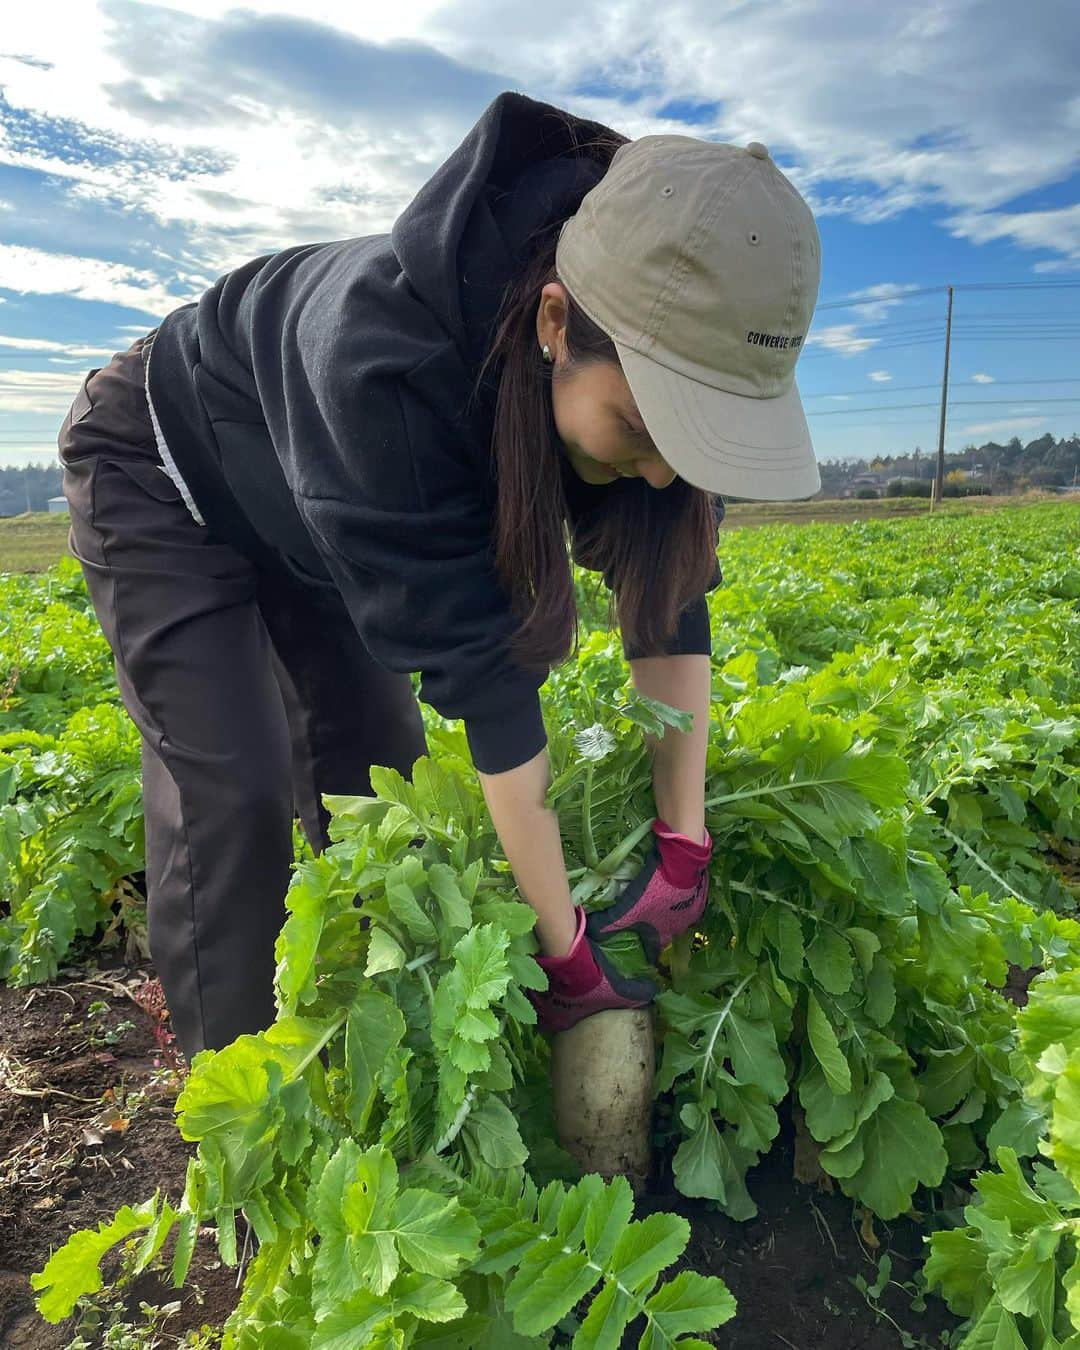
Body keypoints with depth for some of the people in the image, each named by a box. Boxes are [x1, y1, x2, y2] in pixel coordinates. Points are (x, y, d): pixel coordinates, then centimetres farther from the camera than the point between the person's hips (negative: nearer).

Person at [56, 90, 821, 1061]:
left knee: (377, 761, 3)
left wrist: (685, 844, -24)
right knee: (231, 792, -14)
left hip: (305, 522, 5)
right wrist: (567, 950, -33)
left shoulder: (636, 363, -25)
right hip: (162, 470, -5)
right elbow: (475, 664, -42)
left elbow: (669, 591, -20)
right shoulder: (385, 357, -44)